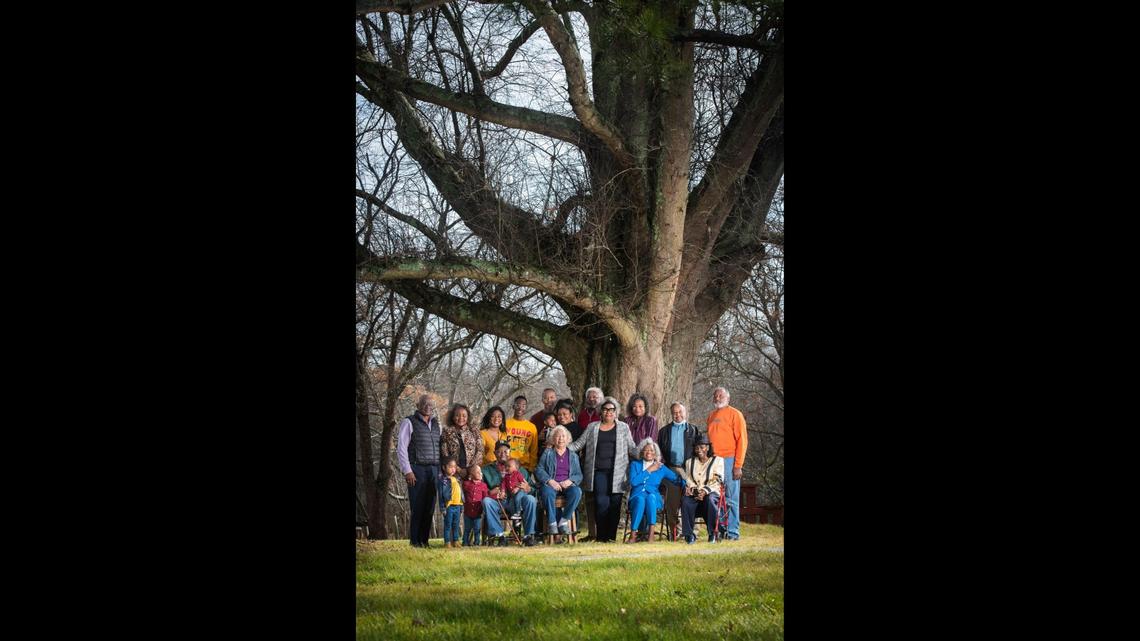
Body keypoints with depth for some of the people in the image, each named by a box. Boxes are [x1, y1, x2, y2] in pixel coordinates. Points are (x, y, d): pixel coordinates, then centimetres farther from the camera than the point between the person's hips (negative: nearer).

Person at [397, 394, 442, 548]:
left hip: (434, 470, 5)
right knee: (417, 507, -8)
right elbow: (401, 448, -5)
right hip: (417, 470, -5)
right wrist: (407, 471, -11)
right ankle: (415, 541, -3)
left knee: (429, 507, 4)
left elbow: (441, 448, 22)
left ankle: (424, 540, 9)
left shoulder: (436, 424, 17)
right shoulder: (409, 423, 0)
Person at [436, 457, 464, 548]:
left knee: (456, 525, 11)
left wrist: (462, 506, 20)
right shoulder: (443, 480, -5)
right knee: (448, 525, -3)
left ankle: (455, 541, 17)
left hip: (457, 506, 6)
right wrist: (442, 507, -14)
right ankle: (447, 542, 0)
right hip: (448, 506, -6)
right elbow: (441, 494, -8)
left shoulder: (457, 479, 16)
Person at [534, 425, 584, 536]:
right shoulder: (547, 453, 15)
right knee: (547, 492, -38)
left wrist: (570, 481, -9)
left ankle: (564, 520, -26)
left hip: (567, 485, 2)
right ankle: (552, 523, -34)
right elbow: (539, 470, 3)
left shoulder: (573, 456, 21)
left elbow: (579, 475, 13)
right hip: (551, 485, -2)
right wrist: (550, 481, -14)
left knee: (577, 492, -33)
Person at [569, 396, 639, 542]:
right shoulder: (592, 427, 14)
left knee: (614, 504, -3)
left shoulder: (623, 428, 13)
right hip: (599, 471, 0)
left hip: (617, 472, 0)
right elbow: (579, 444, 14)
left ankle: (611, 536, 4)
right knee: (601, 503, -10)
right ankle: (601, 536, -4)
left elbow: (631, 448, 13)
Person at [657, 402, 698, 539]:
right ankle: (673, 531, -2)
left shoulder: (694, 430, 12)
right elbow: (659, 451, 16)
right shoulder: (664, 431, 17)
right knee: (671, 502, -5)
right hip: (671, 470, 1)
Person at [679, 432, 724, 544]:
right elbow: (687, 480, 14)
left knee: (710, 499, -40)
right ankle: (689, 534, -28)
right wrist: (690, 489, -10)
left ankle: (712, 533, -27)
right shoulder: (689, 462, 22)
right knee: (685, 501, -34)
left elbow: (717, 480, -1)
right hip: (694, 494, 2)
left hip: (711, 492, -2)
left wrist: (705, 491, -16)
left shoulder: (717, 460, 11)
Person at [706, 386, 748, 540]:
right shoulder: (711, 416, 17)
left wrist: (738, 465, -11)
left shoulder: (734, 414, -1)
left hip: (729, 460, -5)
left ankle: (733, 532, -3)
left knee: (730, 499, -5)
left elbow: (742, 440, -5)